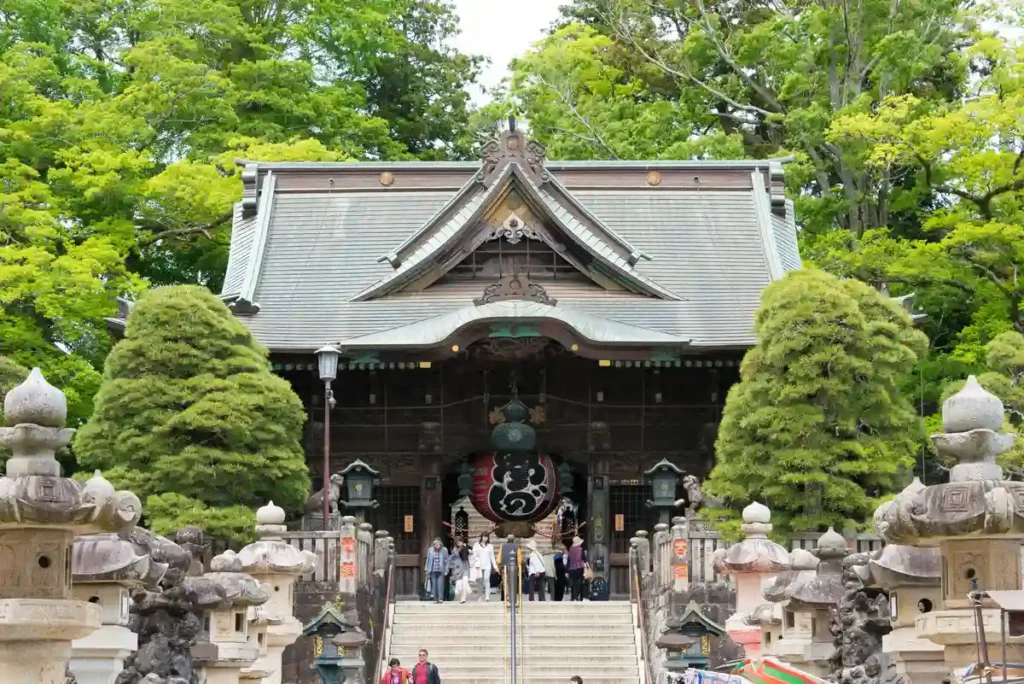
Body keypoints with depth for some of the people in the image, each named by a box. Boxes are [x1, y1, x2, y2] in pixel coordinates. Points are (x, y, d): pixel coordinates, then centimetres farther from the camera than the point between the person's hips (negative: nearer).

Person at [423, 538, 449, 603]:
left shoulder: (444, 550, 2)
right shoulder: (430, 550, 7)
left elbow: (446, 561, 6)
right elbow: (428, 561, 14)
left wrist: (446, 569, 0)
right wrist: (426, 570, 13)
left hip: (440, 571, -2)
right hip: (433, 571, 2)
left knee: (440, 585, -12)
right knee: (434, 585, 0)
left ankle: (440, 598, -10)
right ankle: (435, 599, 6)